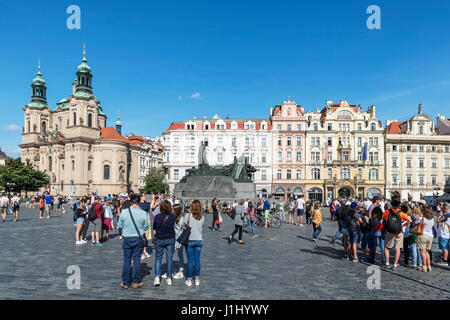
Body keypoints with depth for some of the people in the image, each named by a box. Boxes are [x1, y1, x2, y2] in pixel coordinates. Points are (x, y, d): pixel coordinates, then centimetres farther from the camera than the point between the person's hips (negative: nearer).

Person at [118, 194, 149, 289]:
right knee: (136, 260, 8)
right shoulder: (143, 213, -9)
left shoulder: (124, 212, -8)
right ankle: (136, 282, 15)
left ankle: (125, 283, 17)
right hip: (138, 238, 0)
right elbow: (146, 227, -1)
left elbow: (120, 225, 3)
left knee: (126, 260, 9)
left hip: (126, 238, 1)